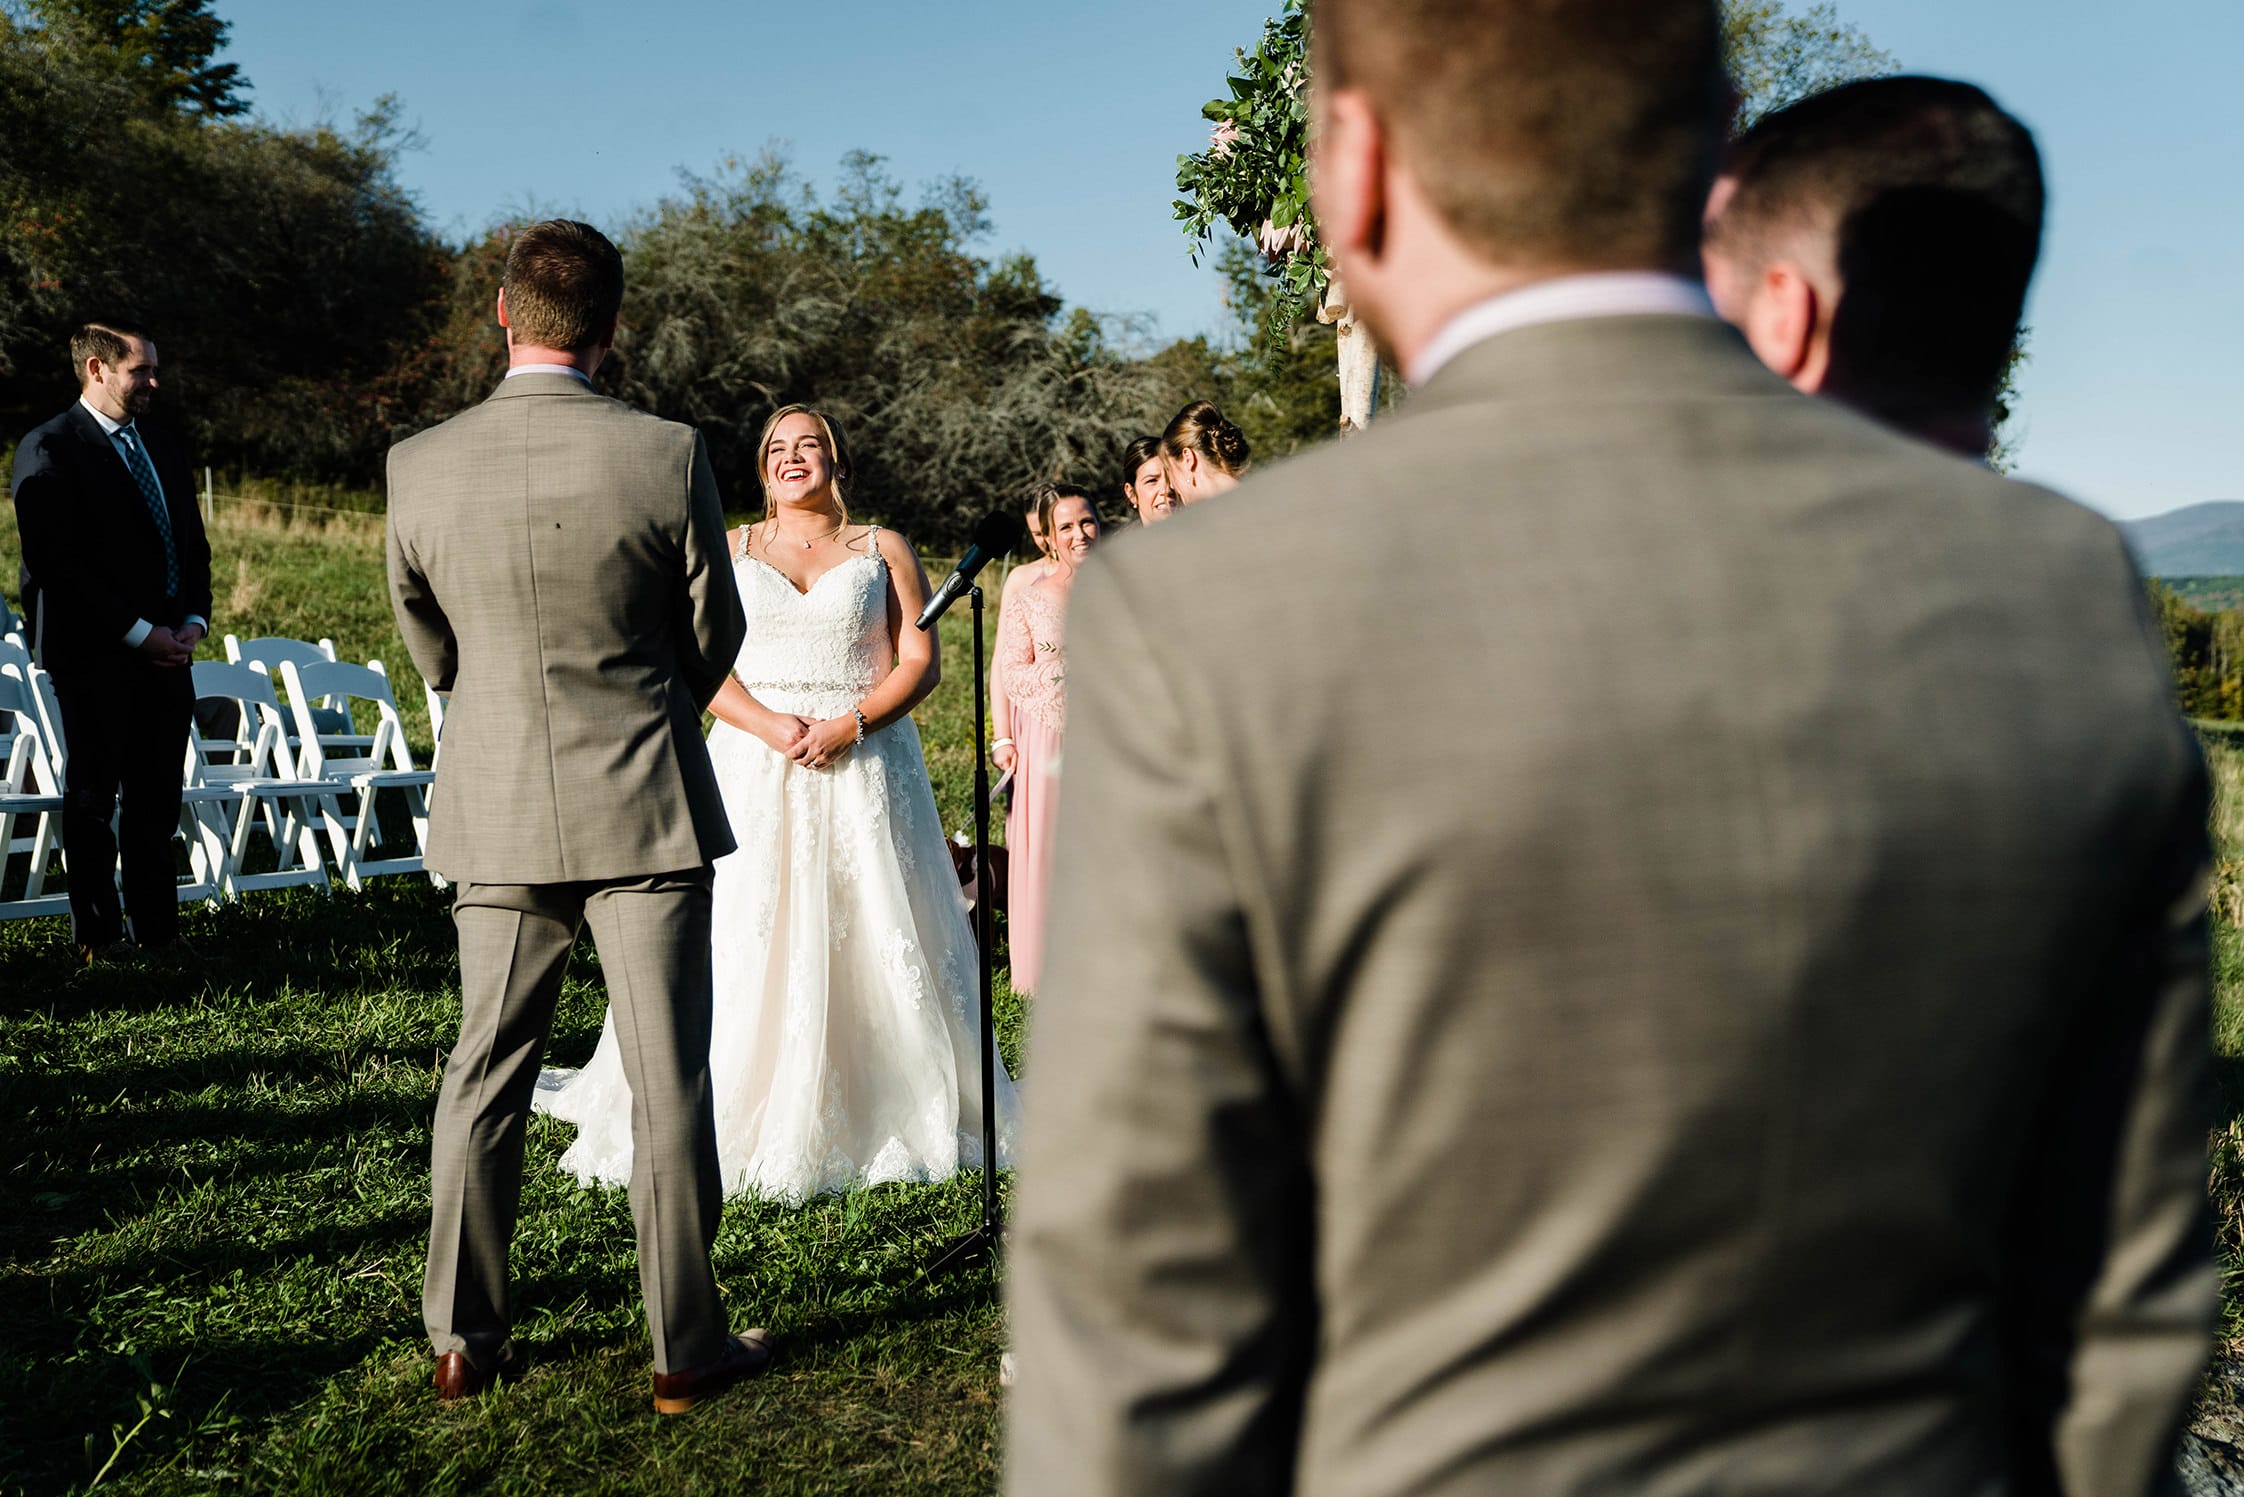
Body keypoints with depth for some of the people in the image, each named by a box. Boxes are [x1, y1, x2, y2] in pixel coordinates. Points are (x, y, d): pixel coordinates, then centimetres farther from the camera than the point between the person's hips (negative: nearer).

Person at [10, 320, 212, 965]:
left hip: (166, 649, 6)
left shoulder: (162, 446, 16)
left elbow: (193, 544, 19)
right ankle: (97, 934, 13)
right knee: (92, 796, 4)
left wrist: (194, 619, 2)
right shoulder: (48, 450, -6)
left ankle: (157, 925, 15)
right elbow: (59, 564, -14)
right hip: (93, 653, -6)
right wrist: (137, 632, -15)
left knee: (157, 797, 7)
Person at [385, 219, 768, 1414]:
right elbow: (712, 640, -1)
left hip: (495, 812, 3)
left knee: (483, 1076, 15)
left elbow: (431, 650, 9)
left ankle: (464, 1340, 25)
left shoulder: (418, 466, -4)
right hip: (643, 806, -3)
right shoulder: (667, 457, -12)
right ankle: (685, 1347, 16)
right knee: (669, 1079, 6)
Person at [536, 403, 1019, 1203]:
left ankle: (890, 1119, 10)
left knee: (875, 942, -2)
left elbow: (921, 662, 2)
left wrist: (848, 725, -14)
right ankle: (733, 1127, 4)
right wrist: (772, 727, -14)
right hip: (754, 768, 1)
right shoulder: (728, 552, 13)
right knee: (744, 945, -4)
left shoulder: (884, 550, 10)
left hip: (864, 768, 0)